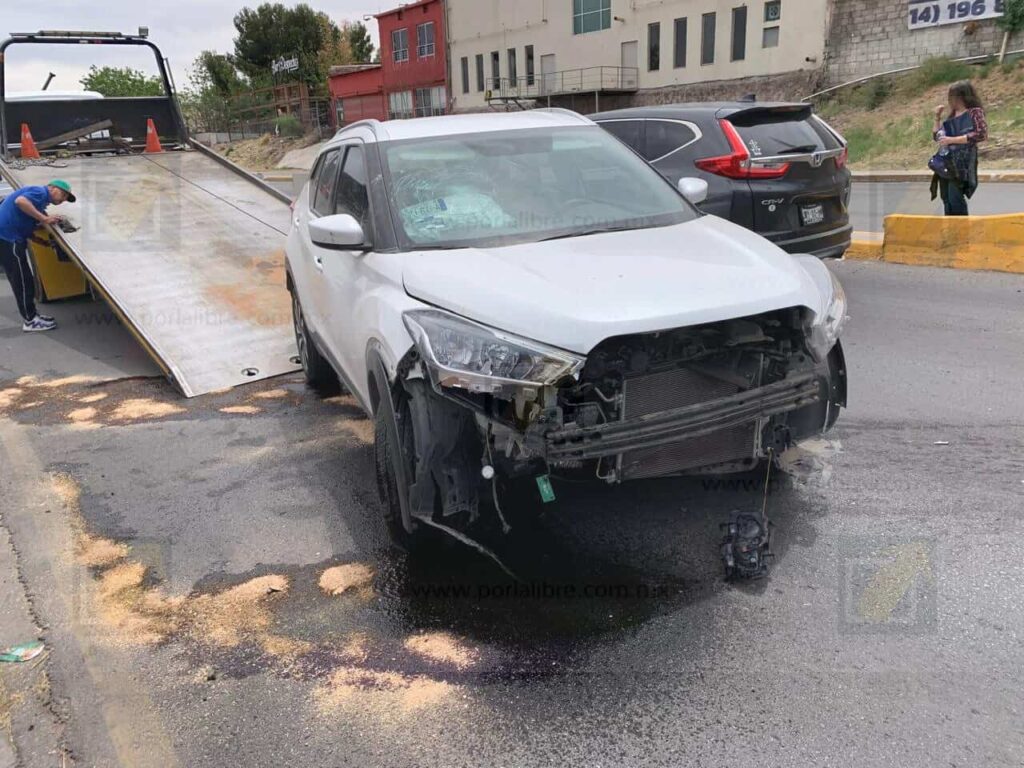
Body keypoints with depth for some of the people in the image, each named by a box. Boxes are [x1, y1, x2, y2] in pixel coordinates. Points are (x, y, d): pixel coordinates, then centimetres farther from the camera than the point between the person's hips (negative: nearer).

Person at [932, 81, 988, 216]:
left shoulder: (974, 112, -3)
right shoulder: (951, 115, 18)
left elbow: (982, 134, -16)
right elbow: (936, 136, 24)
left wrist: (952, 140, -18)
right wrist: (937, 118, 10)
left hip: (962, 162, -8)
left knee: (955, 197, -17)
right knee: (946, 199, 6)